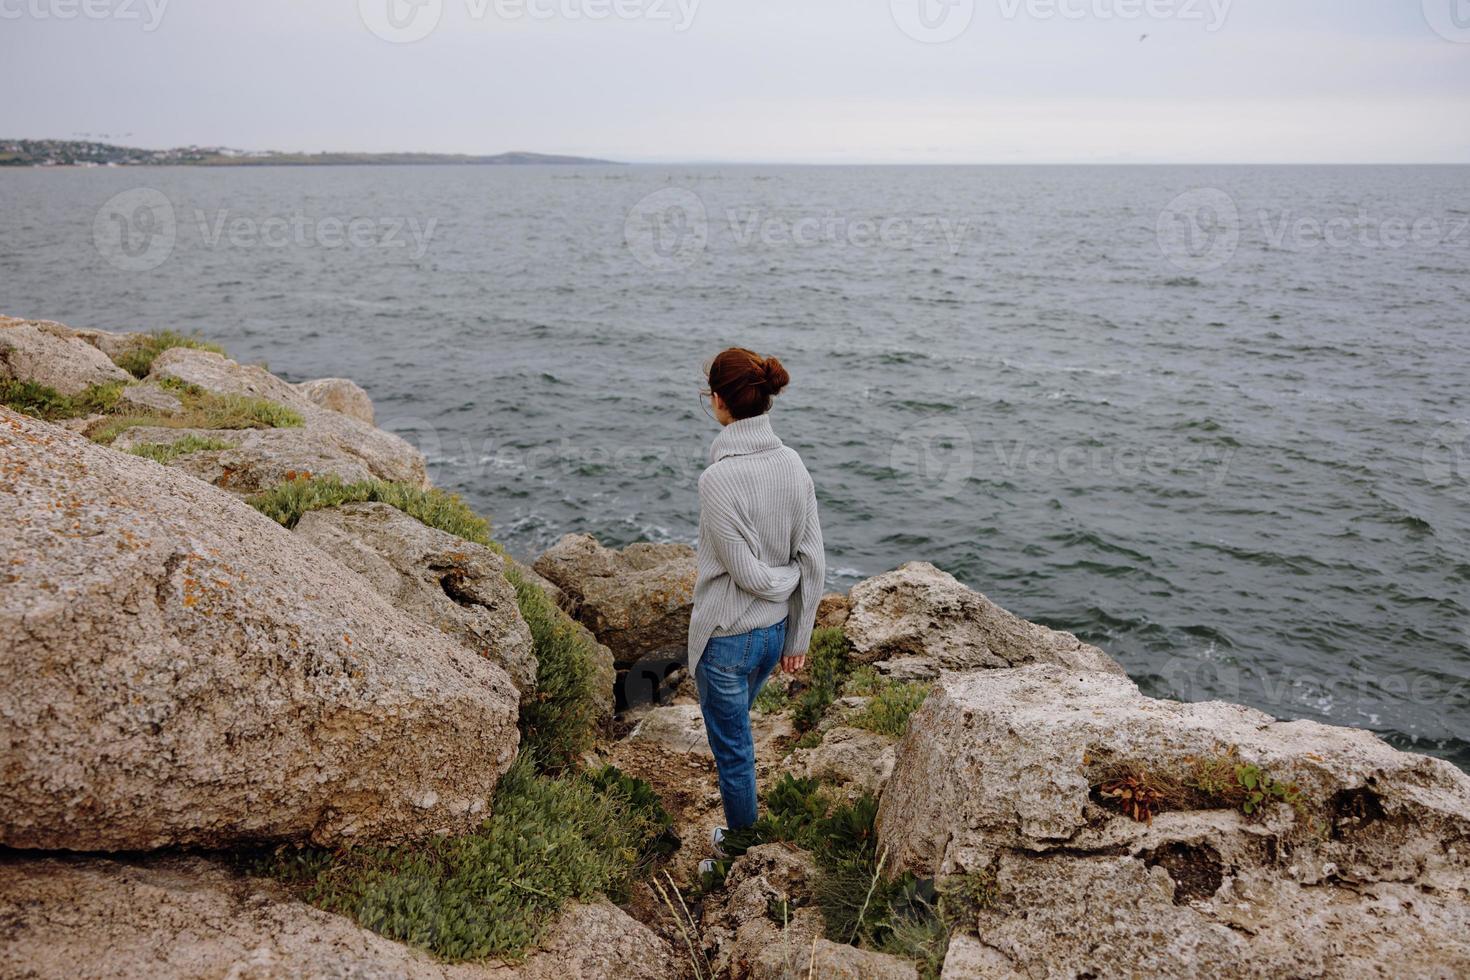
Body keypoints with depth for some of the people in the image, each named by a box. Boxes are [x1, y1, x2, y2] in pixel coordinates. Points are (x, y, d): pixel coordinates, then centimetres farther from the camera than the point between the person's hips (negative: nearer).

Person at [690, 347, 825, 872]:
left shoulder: (718, 479, -26)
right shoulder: (793, 464, -5)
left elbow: (746, 573, -22)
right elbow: (813, 562, -1)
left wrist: (784, 580, 0)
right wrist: (798, 637, 8)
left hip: (728, 638, -7)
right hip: (775, 631, 7)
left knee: (733, 750, 14)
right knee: (733, 733, 30)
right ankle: (740, 832, 50)